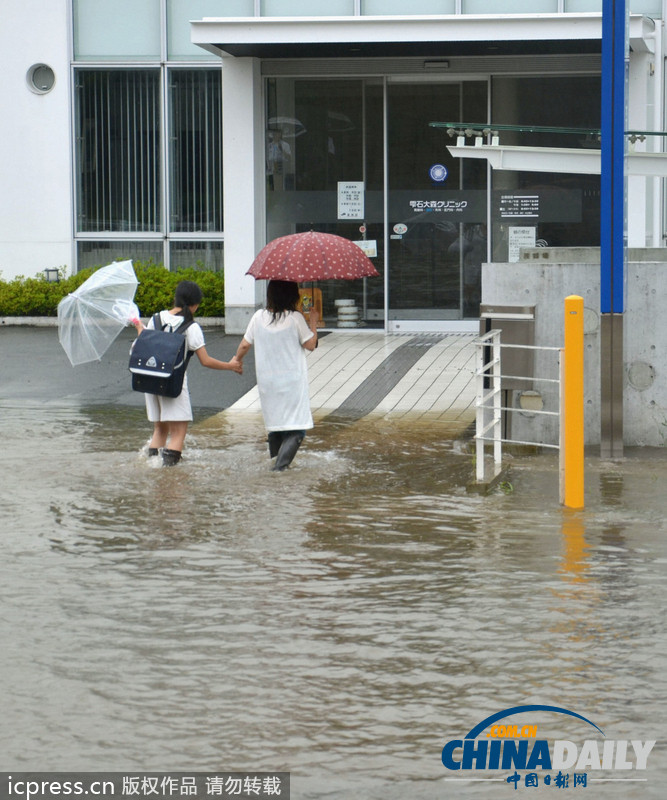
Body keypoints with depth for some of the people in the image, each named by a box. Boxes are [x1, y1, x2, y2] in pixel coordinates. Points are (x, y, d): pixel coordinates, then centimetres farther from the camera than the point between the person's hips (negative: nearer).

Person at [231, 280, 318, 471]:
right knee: (296, 426, -3)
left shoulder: (259, 317, 0)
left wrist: (237, 359, 27)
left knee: (275, 421, 19)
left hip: (267, 381, 4)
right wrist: (313, 322, 11)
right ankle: (281, 464, -18)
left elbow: (245, 344, 8)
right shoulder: (295, 318, -10)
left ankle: (275, 459, 24)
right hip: (292, 381, -4)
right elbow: (310, 344, -3)